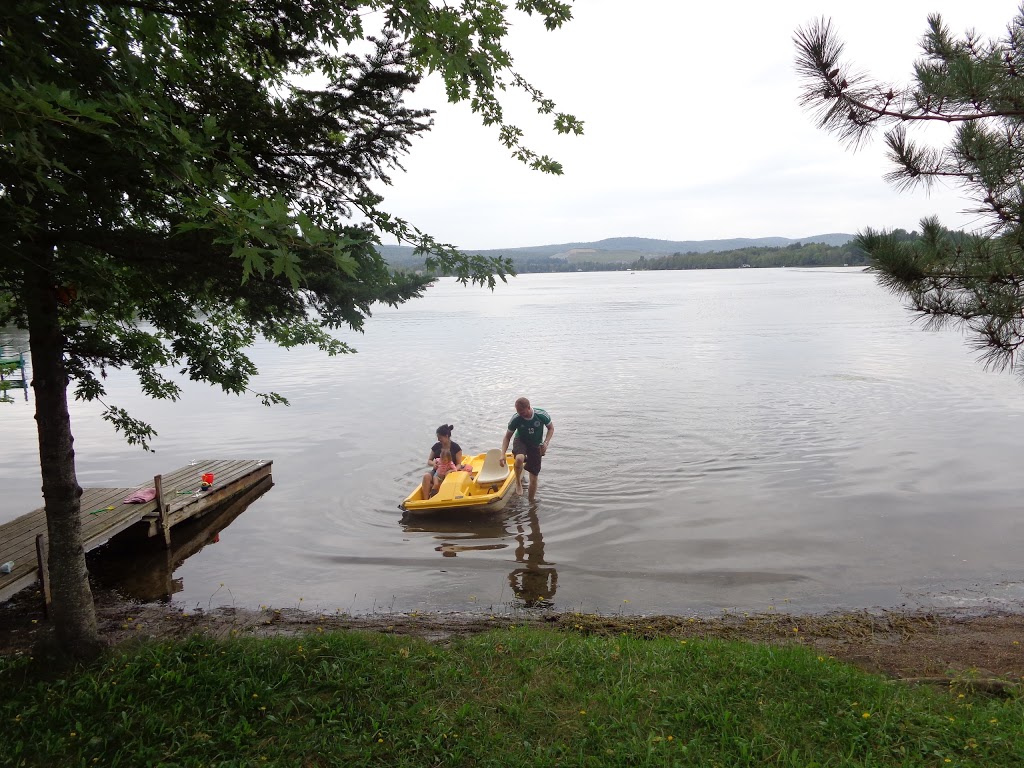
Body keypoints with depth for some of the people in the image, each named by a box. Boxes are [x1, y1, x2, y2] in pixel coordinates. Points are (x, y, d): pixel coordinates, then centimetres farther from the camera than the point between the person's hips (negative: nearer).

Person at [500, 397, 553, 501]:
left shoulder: (542, 415, -22)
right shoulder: (516, 419, -21)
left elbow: (551, 428, -3)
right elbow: (507, 437, -11)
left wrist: (546, 443, -20)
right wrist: (503, 455, -24)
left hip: (535, 446, 1)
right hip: (520, 442, -1)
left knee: (533, 479, 1)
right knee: (519, 458, -39)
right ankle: (518, 482, -12)